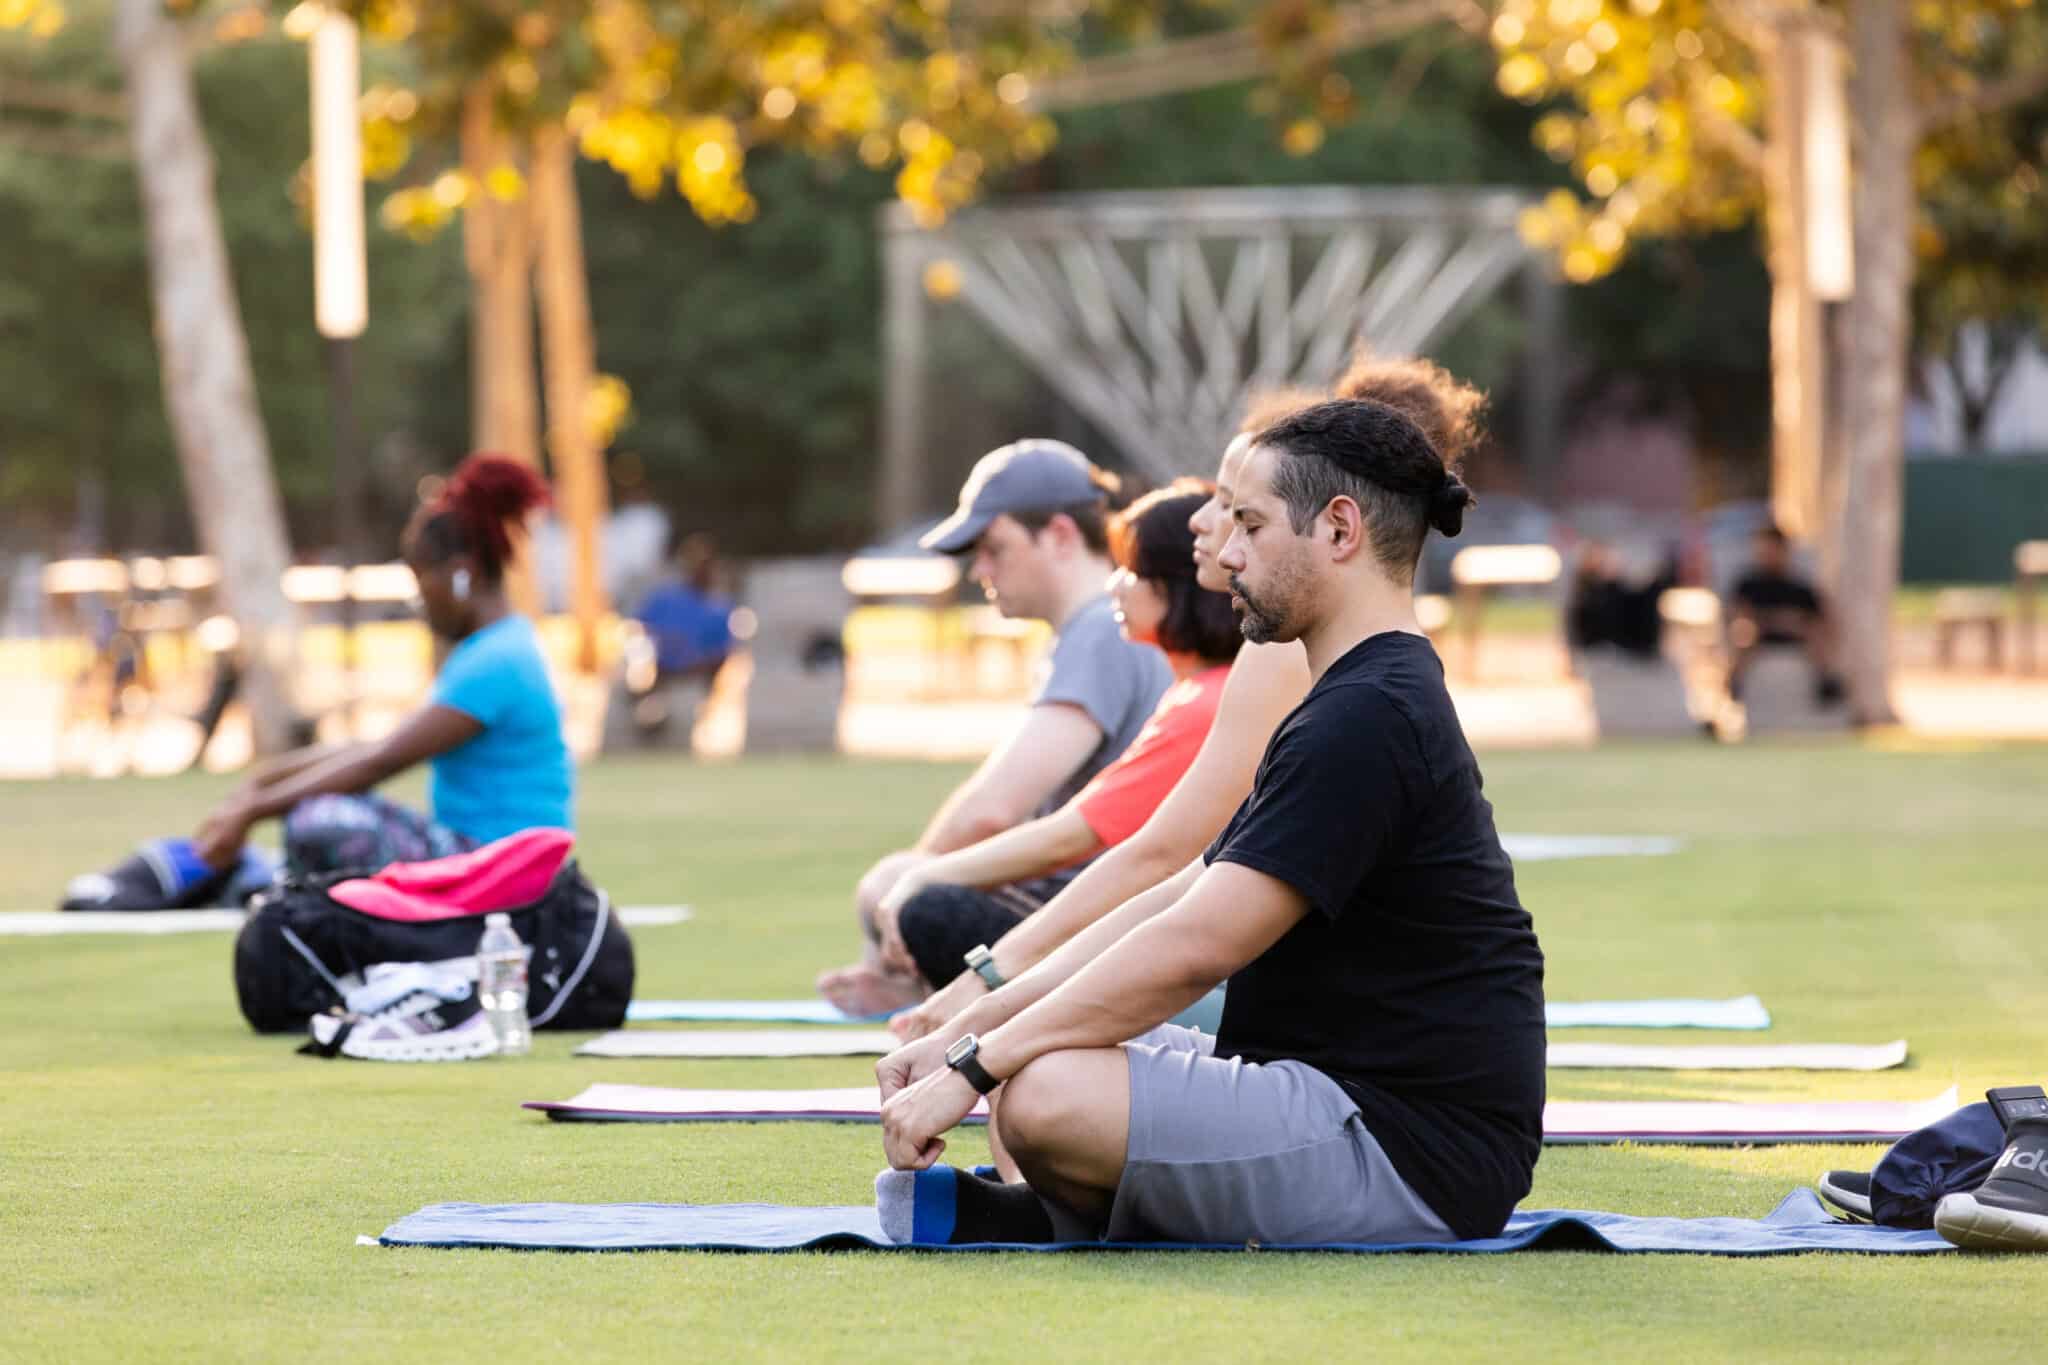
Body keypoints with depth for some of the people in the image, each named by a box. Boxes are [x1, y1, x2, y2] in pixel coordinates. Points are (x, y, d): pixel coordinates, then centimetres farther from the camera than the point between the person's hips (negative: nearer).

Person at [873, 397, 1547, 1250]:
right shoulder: (1374, 701, 18)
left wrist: (974, 1070, -17)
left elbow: (1196, 947, -23)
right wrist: (965, 1035, 10)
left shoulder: (1366, 719, -17)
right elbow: (1178, 902, 17)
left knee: (1047, 1097, -28)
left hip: (1409, 1152, -11)